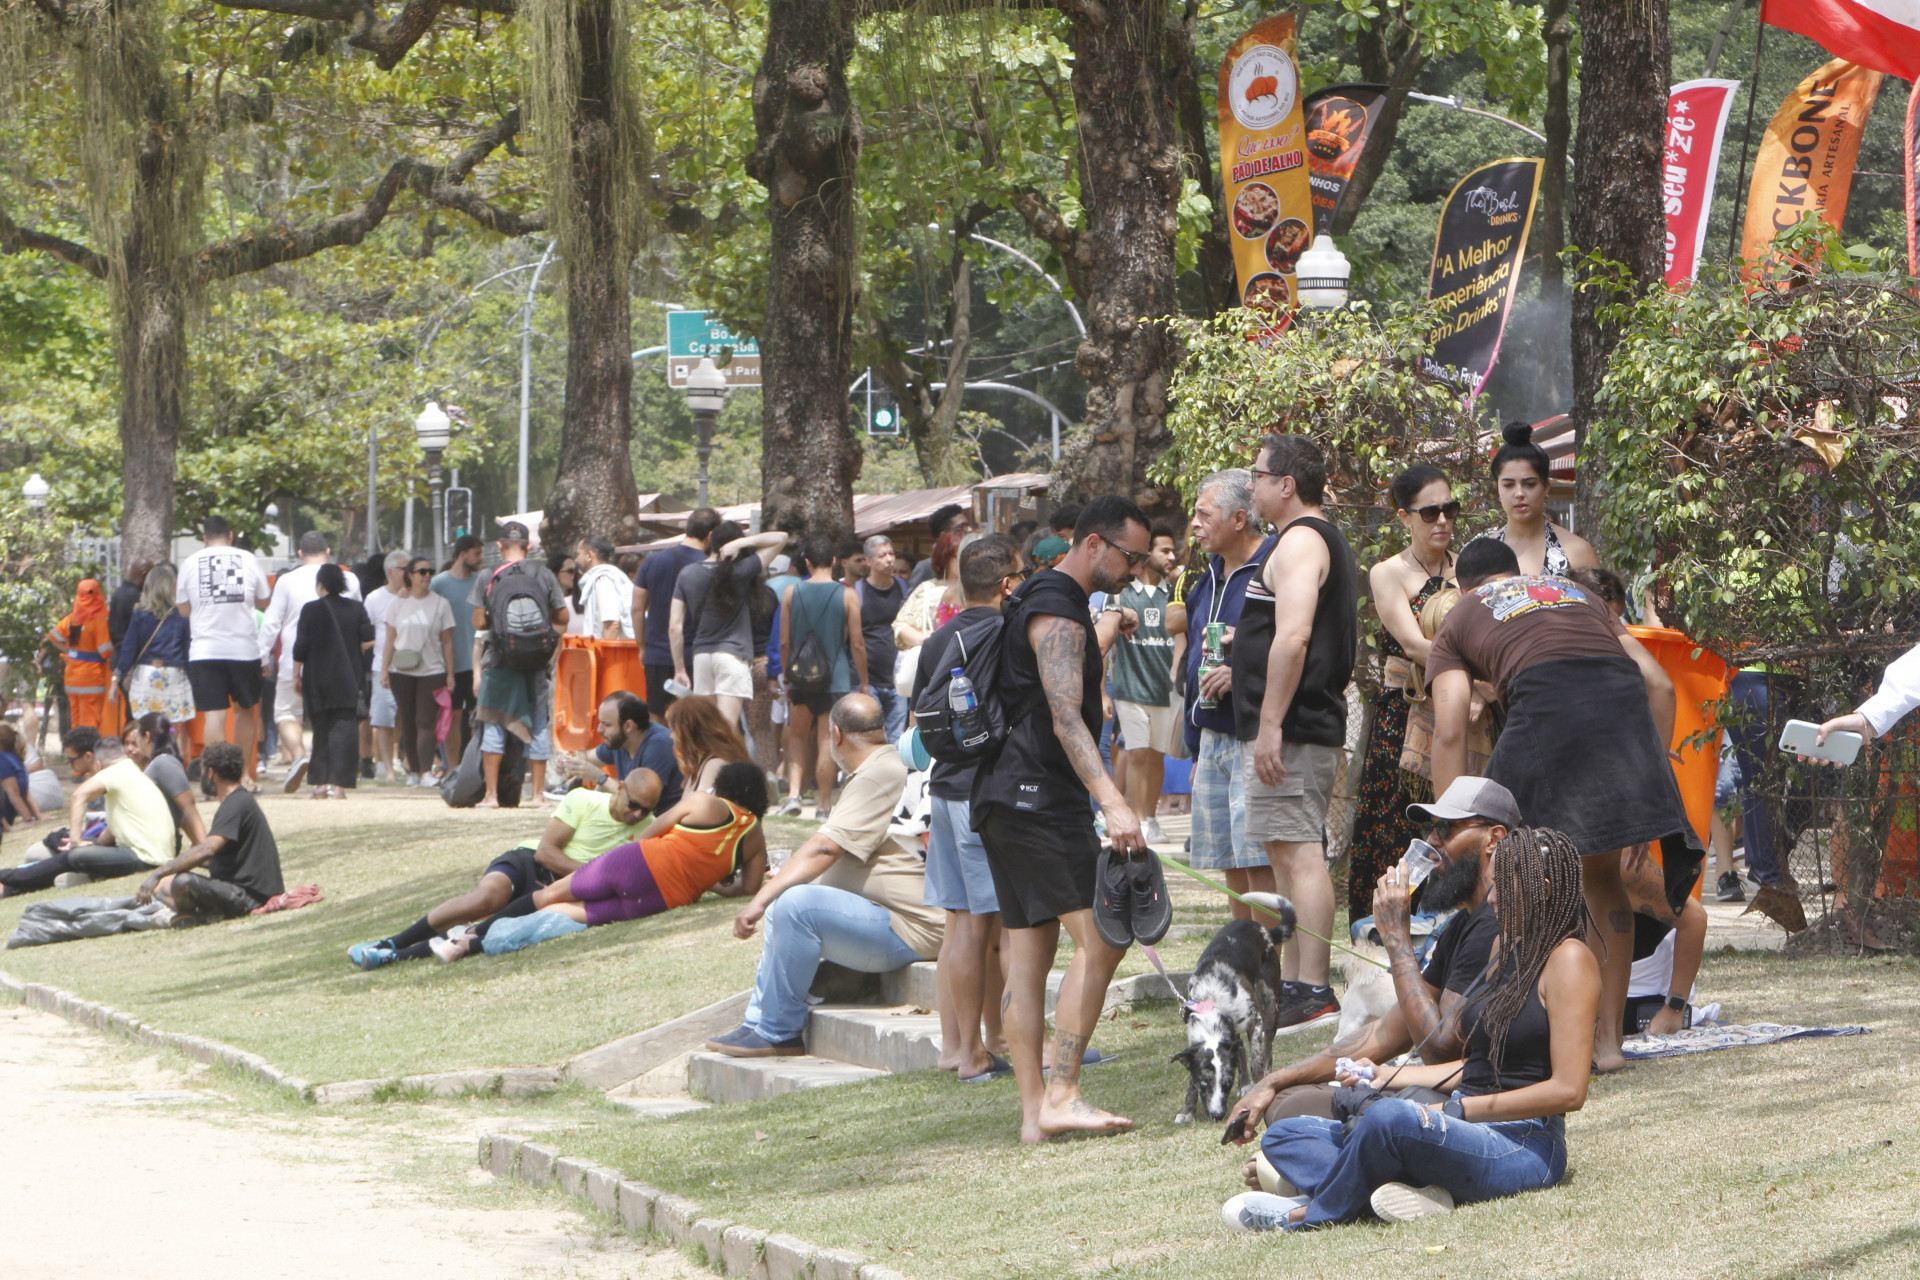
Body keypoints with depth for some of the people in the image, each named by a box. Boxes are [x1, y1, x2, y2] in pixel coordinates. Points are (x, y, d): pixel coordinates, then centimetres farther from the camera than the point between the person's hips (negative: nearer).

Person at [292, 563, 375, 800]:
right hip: (348, 680, 0)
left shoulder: (310, 609, -2)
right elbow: (368, 641, 0)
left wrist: (297, 676, 6)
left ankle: (321, 782, 9)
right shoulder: (357, 609, 3)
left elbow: (300, 647, -4)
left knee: (321, 729, 10)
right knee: (344, 729, -3)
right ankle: (339, 784, -13)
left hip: (318, 679, 0)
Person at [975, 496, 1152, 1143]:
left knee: (1029, 955, 7)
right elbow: (1066, 718, -25)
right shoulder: (1058, 612, -12)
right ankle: (1060, 1095, -19)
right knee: (1100, 940, -15)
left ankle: (1034, 1113, 6)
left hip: (1007, 797, 11)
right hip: (1038, 796, -11)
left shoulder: (1042, 601, 22)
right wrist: (1113, 802, -35)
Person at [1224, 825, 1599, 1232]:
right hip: (1472, 1134, 10)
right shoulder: (1508, 949, 20)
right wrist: (1388, 1076, 14)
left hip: (1524, 1149, -10)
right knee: (1284, 1135, 3)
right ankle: (1416, 1193, -23)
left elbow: (1568, 1091, -16)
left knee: (1391, 1117, -40)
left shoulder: (1568, 960, -8)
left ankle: (1310, 1214, -15)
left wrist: (1459, 1109, -16)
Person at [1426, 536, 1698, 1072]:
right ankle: (1609, 1039, 18)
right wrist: (1651, 783, 27)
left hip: (1545, 703, -3)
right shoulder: (1577, 592, 37)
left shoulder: (1459, 620, 27)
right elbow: (1659, 684, 25)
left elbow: (1450, 731, 11)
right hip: (1625, 702, 3)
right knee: (1603, 878, 19)